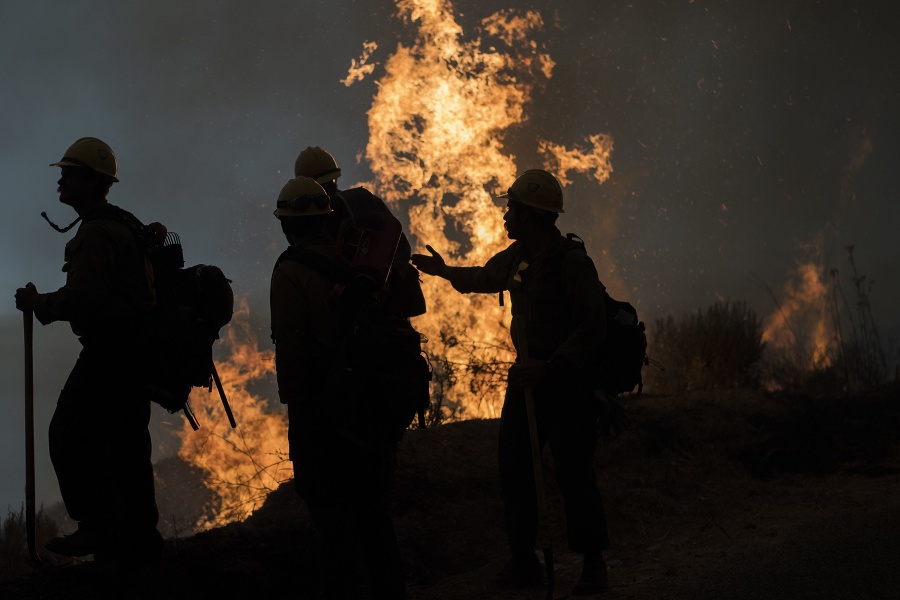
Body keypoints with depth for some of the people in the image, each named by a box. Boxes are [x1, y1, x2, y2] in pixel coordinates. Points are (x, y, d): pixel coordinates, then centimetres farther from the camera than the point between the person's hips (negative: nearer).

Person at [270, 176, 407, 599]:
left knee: (330, 508, 1)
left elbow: (289, 345, -18)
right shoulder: (349, 262, 6)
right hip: (363, 401, 7)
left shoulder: (290, 271, -13)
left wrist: (292, 398, -8)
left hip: (318, 406, -7)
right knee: (370, 504, 17)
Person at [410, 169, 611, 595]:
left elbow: (592, 328, -24)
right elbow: (486, 278, 29)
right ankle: (523, 562, 16)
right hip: (527, 374, 7)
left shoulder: (573, 263, -18)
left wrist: (550, 367, -32)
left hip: (568, 380, -7)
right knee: (513, 468, 6)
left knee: (574, 474, -4)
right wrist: (445, 271, 31)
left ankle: (593, 564, 12)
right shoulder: (518, 256, 6)